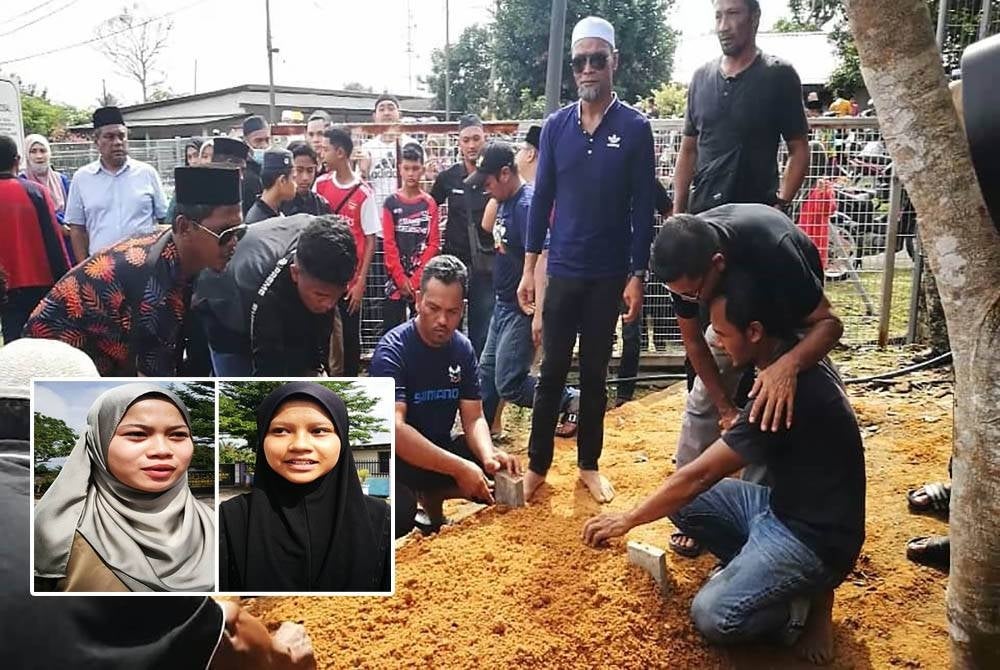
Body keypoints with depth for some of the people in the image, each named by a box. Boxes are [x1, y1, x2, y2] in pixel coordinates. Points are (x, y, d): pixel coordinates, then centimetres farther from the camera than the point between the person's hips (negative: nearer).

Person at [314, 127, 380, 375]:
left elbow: (371, 241, -6)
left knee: (350, 337, 5)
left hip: (350, 280, -4)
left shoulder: (364, 193, -9)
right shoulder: (320, 184, 4)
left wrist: (361, 282, -10)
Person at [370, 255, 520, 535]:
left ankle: (431, 495, 8)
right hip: (395, 457, -7)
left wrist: (488, 455, -26)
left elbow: (473, 418, -3)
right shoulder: (392, 350, -21)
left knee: (502, 472, -12)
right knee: (398, 516, -36)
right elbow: (392, 428, -31)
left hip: (441, 449, 7)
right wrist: (458, 467, -38)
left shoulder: (463, 348, -2)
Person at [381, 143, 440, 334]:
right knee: (390, 330, 2)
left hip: (422, 280, 0)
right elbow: (389, 244, -1)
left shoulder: (430, 204, 3)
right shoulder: (391, 203, 3)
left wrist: (416, 279, -9)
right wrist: (401, 278, -9)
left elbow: (434, 243, -2)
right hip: (396, 278, 0)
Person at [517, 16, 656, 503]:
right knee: (552, 370, 6)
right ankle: (537, 464, 17)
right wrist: (529, 268, 2)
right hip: (562, 270, 1)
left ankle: (589, 464, 23)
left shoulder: (635, 127, -3)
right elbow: (542, 198, 5)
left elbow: (642, 207, -3)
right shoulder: (556, 126, 3)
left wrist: (637, 275, -7)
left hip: (609, 273, -1)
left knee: (595, 372, 10)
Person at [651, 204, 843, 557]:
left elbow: (829, 322, -35)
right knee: (703, 402, -4)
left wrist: (788, 363, -56)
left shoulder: (772, 249, -44)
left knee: (770, 414, -16)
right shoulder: (684, 258, -30)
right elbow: (693, 340, -16)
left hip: (792, 310, -4)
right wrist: (727, 407, -18)